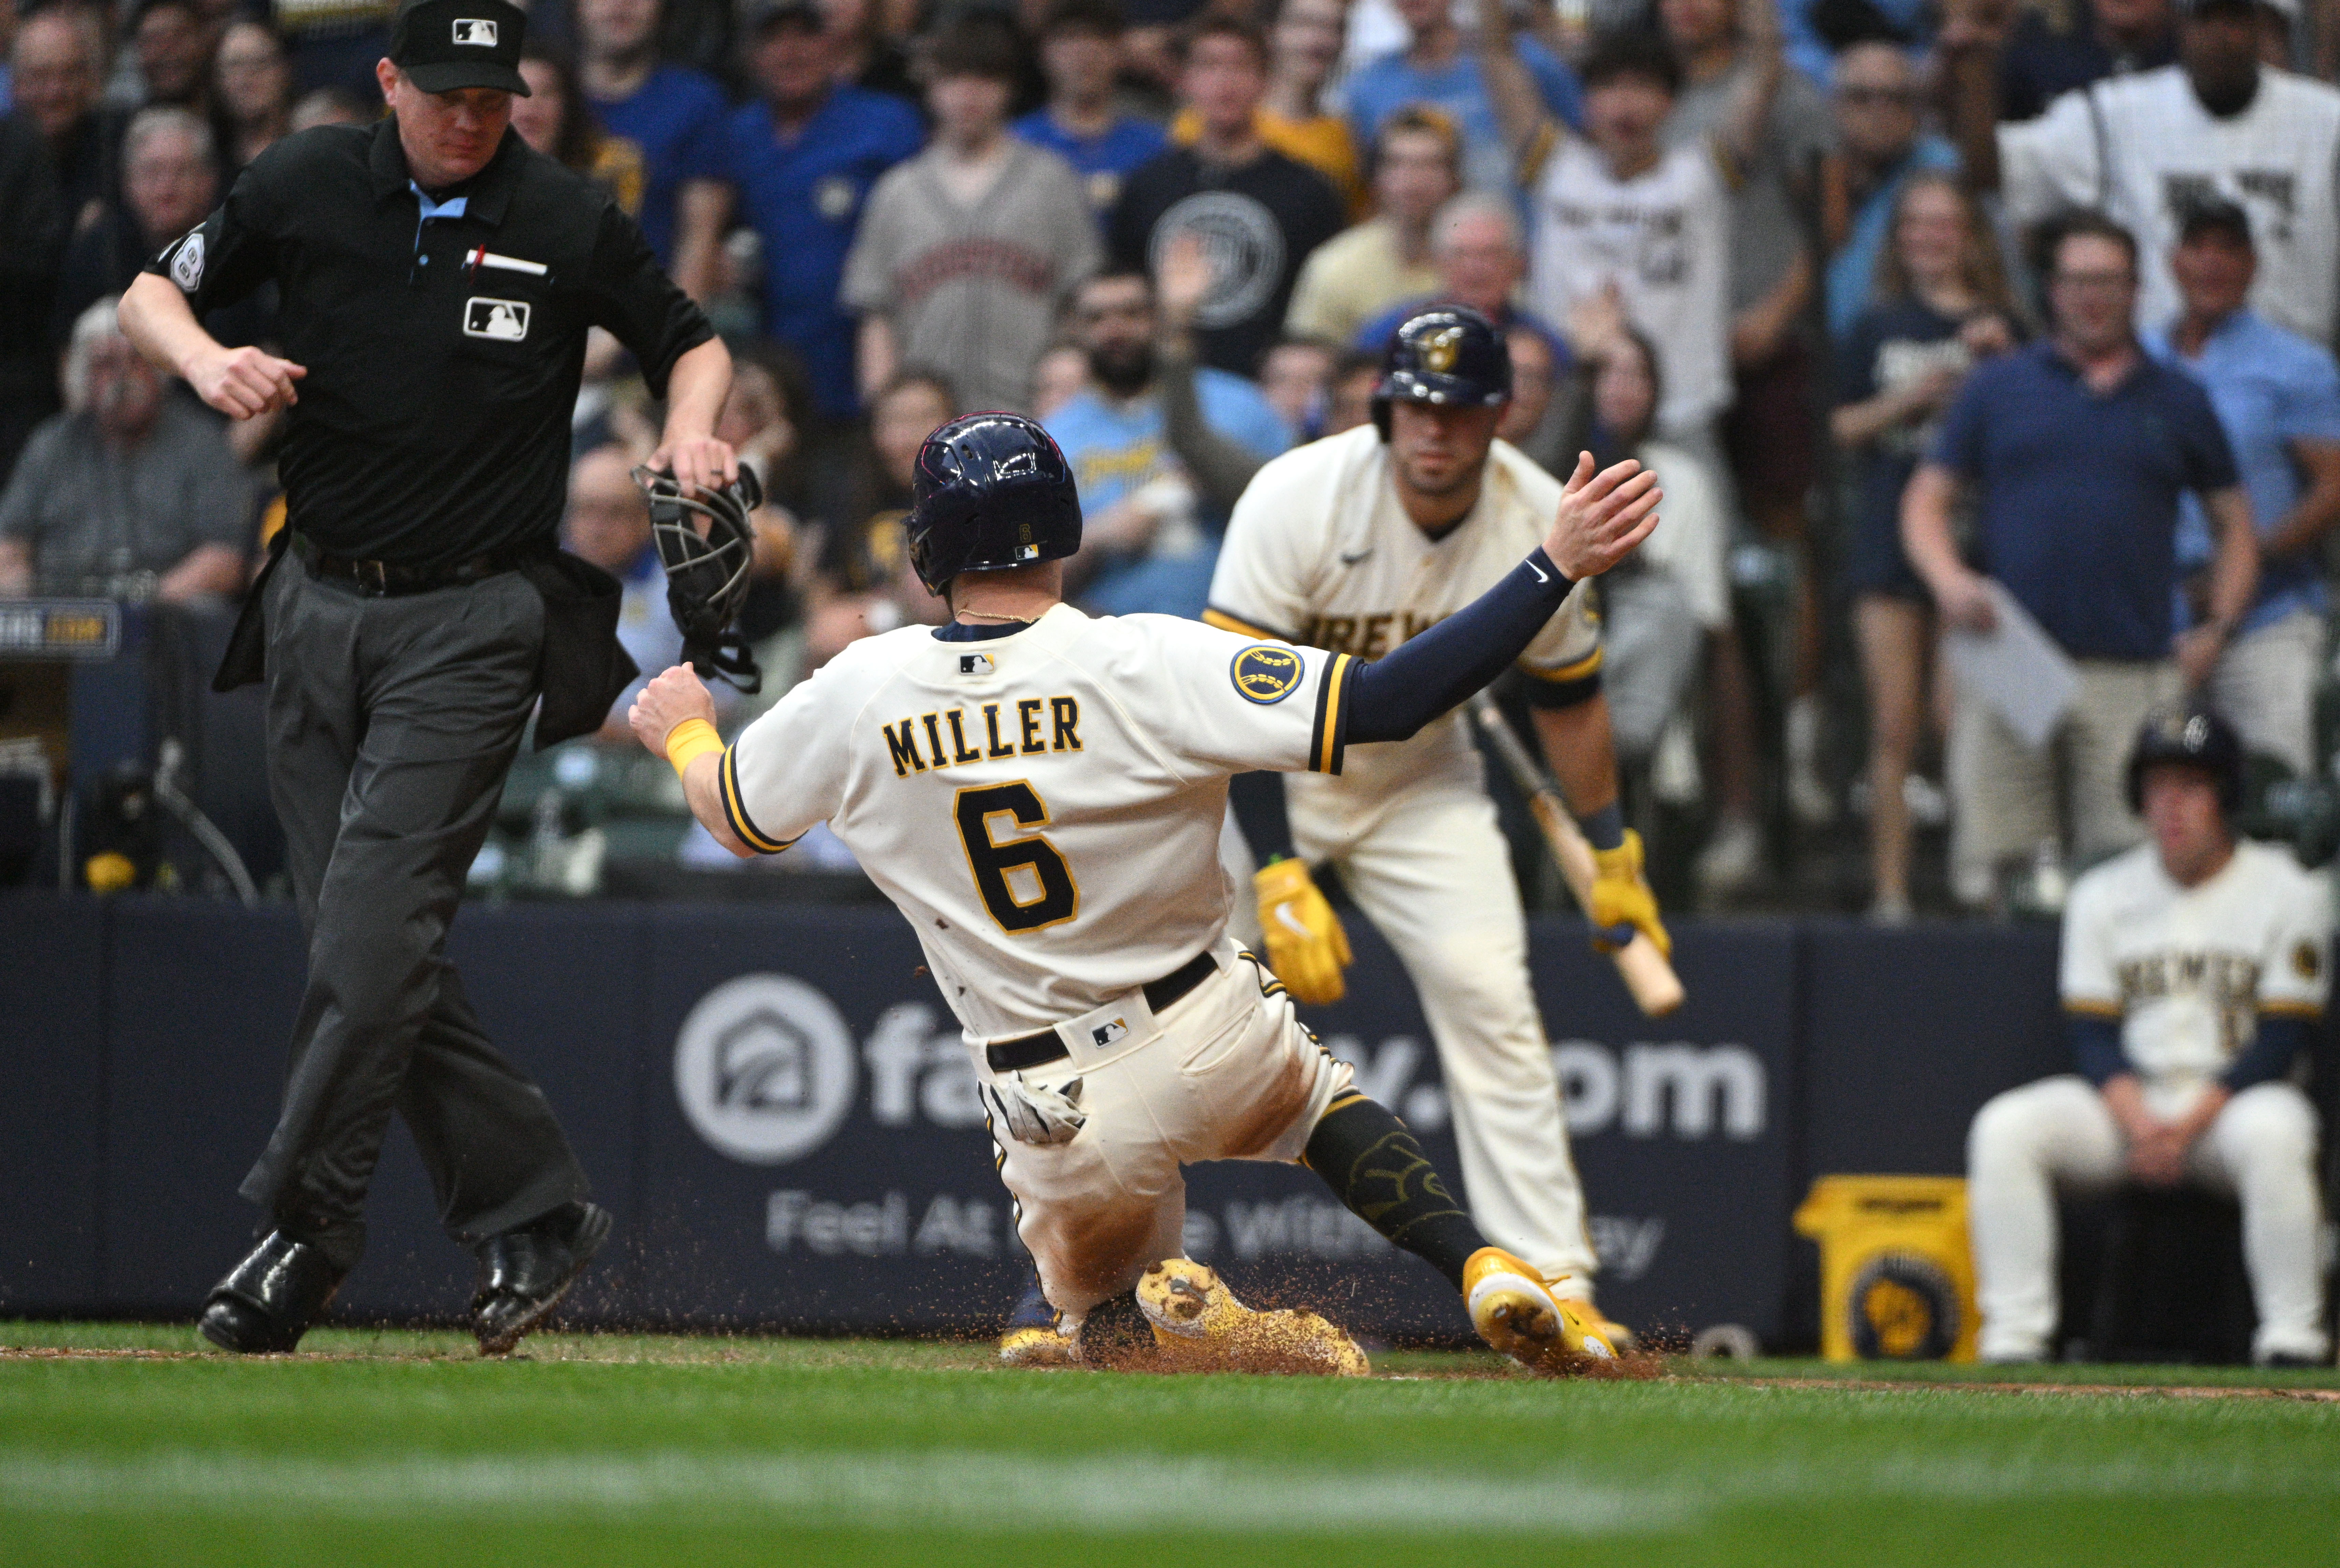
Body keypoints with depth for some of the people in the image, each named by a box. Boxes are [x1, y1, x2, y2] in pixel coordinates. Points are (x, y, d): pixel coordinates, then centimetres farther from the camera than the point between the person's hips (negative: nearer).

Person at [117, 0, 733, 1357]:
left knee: (377, 925, -15)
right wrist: (210, 363, -11)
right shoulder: (307, 188, 1)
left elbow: (691, 342, 10)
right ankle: (534, 1209, 12)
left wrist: (693, 430, -12)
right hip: (320, 606, 4)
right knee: (361, 940, 3)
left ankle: (308, 1230, -9)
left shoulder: (571, 224, -4)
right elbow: (152, 295, 10)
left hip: (473, 620, -4)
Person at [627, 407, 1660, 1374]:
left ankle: (1178, 1323, -13)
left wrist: (683, 733, 35)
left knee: (1100, 1317, 24)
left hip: (1055, 1116, 1)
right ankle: (1484, 1272, 7)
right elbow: (1379, 705, -23)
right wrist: (1555, 568, -21)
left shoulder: (853, 697, -8)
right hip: (1215, 1041, -1)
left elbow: (735, 815, 12)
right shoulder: (1147, 663, -17)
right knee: (1317, 1090, 32)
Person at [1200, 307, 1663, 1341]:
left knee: (1491, 999, -11)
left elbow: (1567, 694, 1)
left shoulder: (1541, 521, -16)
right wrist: (1278, 876, -35)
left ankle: (1556, 1285, -8)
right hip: (1266, 773, -2)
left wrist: (1611, 856, 5)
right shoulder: (1300, 498, -28)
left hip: (1422, 780, 3)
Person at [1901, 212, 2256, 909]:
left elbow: (2235, 524, 21)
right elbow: (1927, 500, 13)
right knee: (1991, 868, -4)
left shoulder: (2178, 401, 15)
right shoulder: (1998, 388, 13)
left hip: (2134, 670, 0)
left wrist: (2217, 630, 6)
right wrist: (1949, 581, -6)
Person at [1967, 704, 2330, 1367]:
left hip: (2233, 1099, -3)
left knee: (2273, 1133, -39)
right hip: (2126, 1099, 3)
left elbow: (2282, 1041, -6)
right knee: (2005, 1129, -23)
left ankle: (2293, 1335, -31)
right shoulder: (2102, 895, 10)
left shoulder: (2289, 892, 0)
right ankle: (2014, 1335, -24)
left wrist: (2191, 1123, -19)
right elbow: (2092, 1037, 4)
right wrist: (2140, 1123, -16)